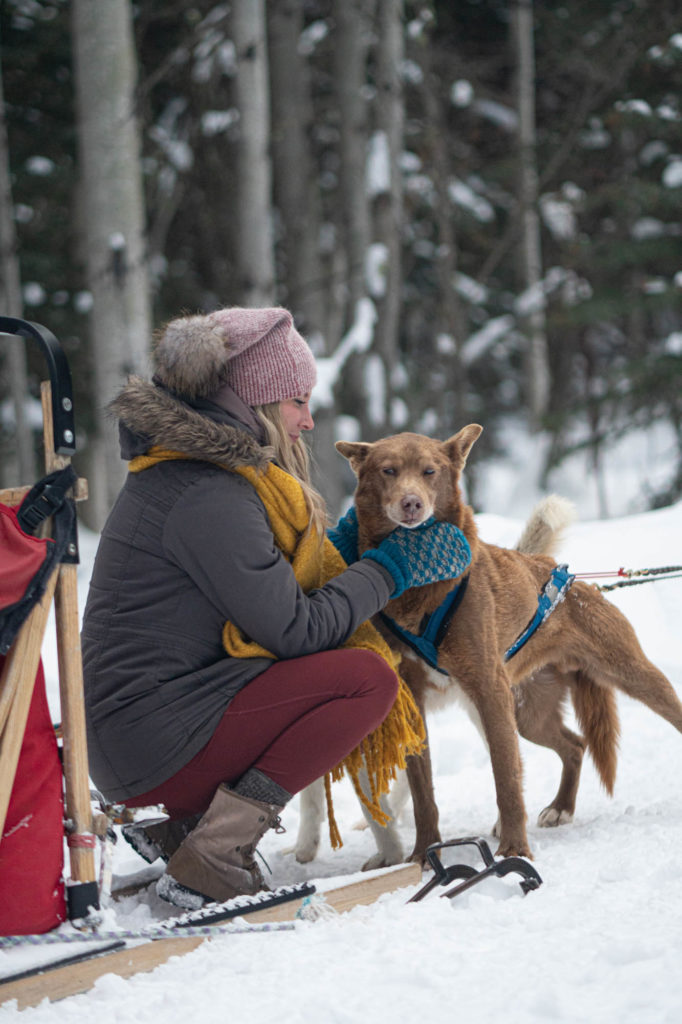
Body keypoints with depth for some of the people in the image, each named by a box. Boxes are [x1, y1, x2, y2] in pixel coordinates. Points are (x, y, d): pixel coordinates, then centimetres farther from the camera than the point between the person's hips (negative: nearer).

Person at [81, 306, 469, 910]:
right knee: (369, 678, -14)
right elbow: (295, 631, -15)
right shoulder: (207, 497, -17)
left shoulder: (183, 469, 15)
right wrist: (389, 569, -5)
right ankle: (209, 861, -15)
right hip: (153, 745, -10)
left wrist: (344, 545, 12)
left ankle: (179, 827, 10)